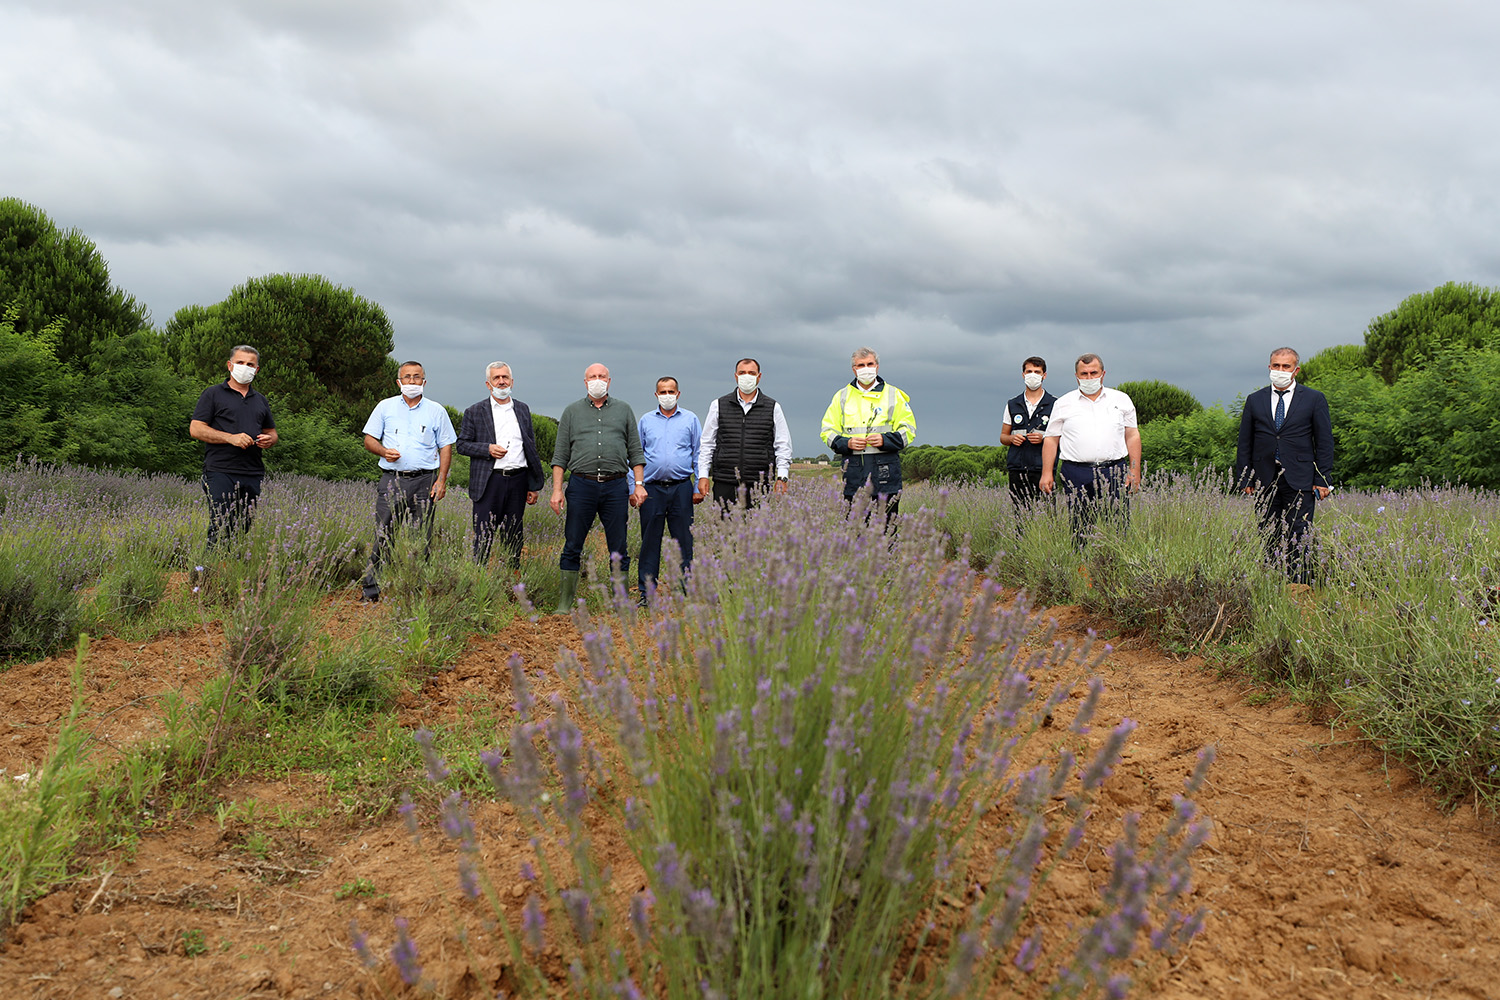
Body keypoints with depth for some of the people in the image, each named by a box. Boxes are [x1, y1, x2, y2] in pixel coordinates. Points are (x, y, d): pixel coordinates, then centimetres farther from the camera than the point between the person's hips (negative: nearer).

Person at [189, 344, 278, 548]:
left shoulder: (260, 401, 21)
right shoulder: (213, 394, 5)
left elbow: (272, 432, 29)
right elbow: (195, 429, -2)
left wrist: (269, 439, 3)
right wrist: (231, 438, -13)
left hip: (253, 474, 5)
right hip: (221, 472, -5)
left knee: (245, 529, 2)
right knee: (221, 529, -13)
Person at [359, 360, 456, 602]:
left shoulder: (436, 411, 9)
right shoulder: (385, 407, 11)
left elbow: (446, 447, 9)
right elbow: (369, 439, 11)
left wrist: (441, 480, -1)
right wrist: (384, 451, -11)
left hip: (424, 482, 0)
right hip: (391, 480, 0)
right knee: (382, 535, -4)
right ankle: (371, 589, 0)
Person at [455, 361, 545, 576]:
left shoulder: (523, 410, 13)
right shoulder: (474, 412, 4)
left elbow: (531, 449, 15)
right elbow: (462, 445, 3)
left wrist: (534, 485, 11)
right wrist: (487, 449, -15)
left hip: (518, 480, 3)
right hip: (489, 482, -3)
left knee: (513, 534, 8)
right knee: (484, 534, -3)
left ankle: (513, 578, 15)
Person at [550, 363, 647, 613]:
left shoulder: (623, 410, 14)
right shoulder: (572, 411, 12)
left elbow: (635, 451, 12)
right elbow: (560, 454, 9)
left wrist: (639, 484, 2)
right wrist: (557, 489, 0)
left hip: (615, 487, 0)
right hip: (581, 484, 0)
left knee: (618, 549, 3)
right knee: (572, 547, 0)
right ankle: (564, 604, 6)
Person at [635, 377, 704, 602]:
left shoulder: (690, 419, 9)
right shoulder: (645, 421, 12)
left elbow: (699, 455, 10)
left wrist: (699, 487, 3)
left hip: (681, 488, -1)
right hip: (652, 488, 1)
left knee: (683, 541, 0)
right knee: (649, 541, 2)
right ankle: (646, 593, 7)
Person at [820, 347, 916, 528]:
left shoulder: (893, 395, 10)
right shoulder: (842, 396, 13)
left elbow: (908, 429, 8)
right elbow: (828, 431, 13)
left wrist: (885, 440, -9)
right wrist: (846, 443, -6)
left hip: (885, 468, -1)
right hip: (853, 468, 1)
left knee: (887, 524, -3)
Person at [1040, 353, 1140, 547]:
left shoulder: (1121, 400, 14)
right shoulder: (1063, 403, 11)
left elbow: (1132, 436, 14)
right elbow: (1051, 439, 10)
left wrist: (1135, 470, 5)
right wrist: (1047, 473, 1)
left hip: (1115, 472, 1)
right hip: (1077, 474, -1)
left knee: (1120, 527, -5)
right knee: (1079, 530, -3)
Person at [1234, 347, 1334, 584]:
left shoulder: (1314, 399, 6)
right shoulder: (1254, 400, 11)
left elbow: (1325, 442, 4)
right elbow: (1244, 444, 11)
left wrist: (1323, 480, -2)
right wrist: (1244, 479, 4)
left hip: (1299, 481, -2)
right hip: (1265, 482, 2)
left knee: (1298, 538, -5)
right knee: (1268, 537, 2)